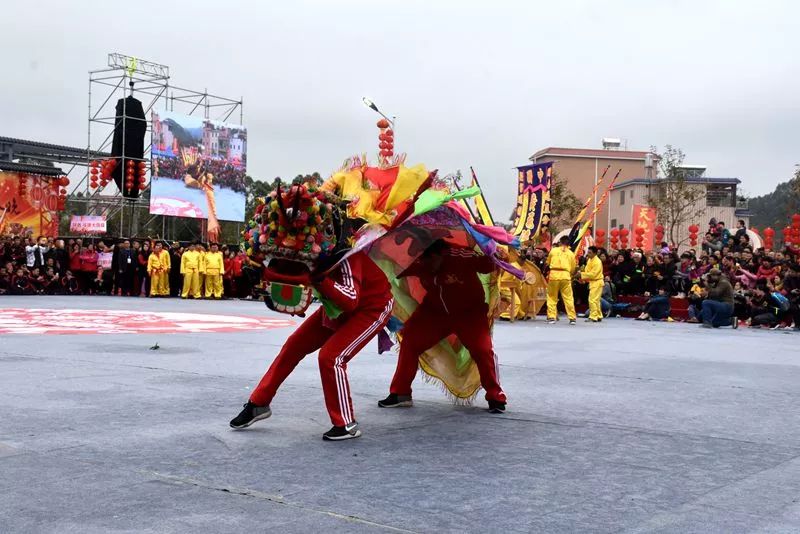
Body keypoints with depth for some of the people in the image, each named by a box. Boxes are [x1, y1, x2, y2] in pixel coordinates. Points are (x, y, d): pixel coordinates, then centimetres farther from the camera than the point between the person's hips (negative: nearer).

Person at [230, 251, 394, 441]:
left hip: (373, 306, -8)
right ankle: (258, 404, 19)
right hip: (336, 307, 8)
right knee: (294, 346, 4)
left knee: (330, 357, -22)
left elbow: (351, 301, -42)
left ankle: (347, 425, -6)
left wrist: (320, 279, -52)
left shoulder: (345, 257, -36)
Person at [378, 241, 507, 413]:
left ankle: (496, 397, 2)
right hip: (435, 312, 4)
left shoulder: (461, 256, -30)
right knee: (409, 342, -4)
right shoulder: (417, 264, -16)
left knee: (482, 349, -18)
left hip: (469, 313, -4)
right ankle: (400, 393, 11)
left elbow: (488, 266, -25)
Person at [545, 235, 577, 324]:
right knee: (568, 298, 5)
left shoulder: (553, 250, 6)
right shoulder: (571, 254, 8)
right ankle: (572, 318, 4)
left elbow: (548, 263, 18)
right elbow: (573, 269, 13)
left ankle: (551, 317, 5)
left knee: (552, 297, 9)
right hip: (565, 276, 0)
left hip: (554, 275, 0)